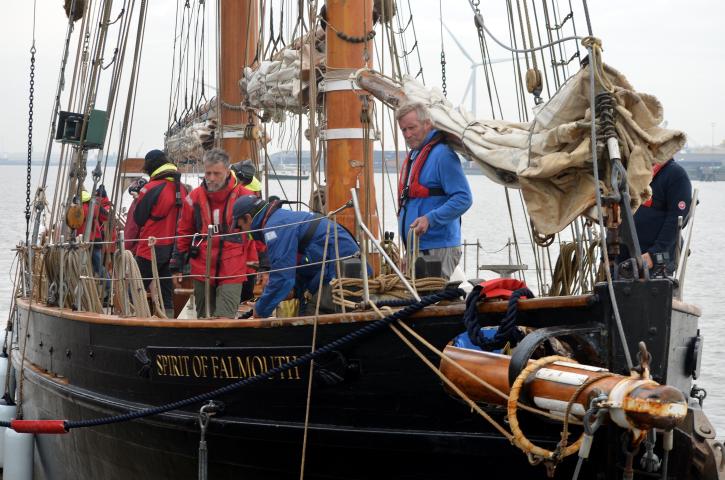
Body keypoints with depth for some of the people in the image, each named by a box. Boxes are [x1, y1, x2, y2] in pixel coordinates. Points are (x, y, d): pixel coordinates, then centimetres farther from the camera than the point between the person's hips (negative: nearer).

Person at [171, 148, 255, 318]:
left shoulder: (244, 197, -5)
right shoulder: (195, 197, 3)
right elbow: (184, 234, 13)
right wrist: (177, 266, 12)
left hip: (232, 274, -3)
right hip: (202, 271, 3)